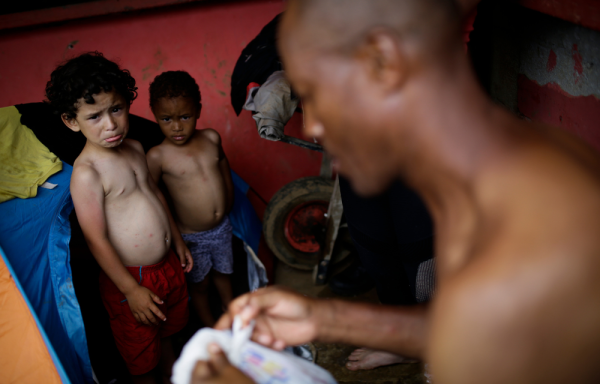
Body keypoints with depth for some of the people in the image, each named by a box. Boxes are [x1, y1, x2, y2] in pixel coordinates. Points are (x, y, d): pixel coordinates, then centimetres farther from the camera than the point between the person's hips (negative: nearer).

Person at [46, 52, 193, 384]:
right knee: (139, 349, 15)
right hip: (131, 276, -8)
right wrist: (131, 290, -19)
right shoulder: (86, 173, -26)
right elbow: (97, 240, -23)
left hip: (167, 263, 8)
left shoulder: (134, 149, -1)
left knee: (168, 326, 31)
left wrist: (178, 242, 20)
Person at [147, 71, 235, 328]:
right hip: (191, 236, -4)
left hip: (221, 228, 4)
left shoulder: (211, 138, -9)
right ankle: (210, 327, 44)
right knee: (199, 285, 19)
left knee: (222, 272, 29)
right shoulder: (158, 156, -22)